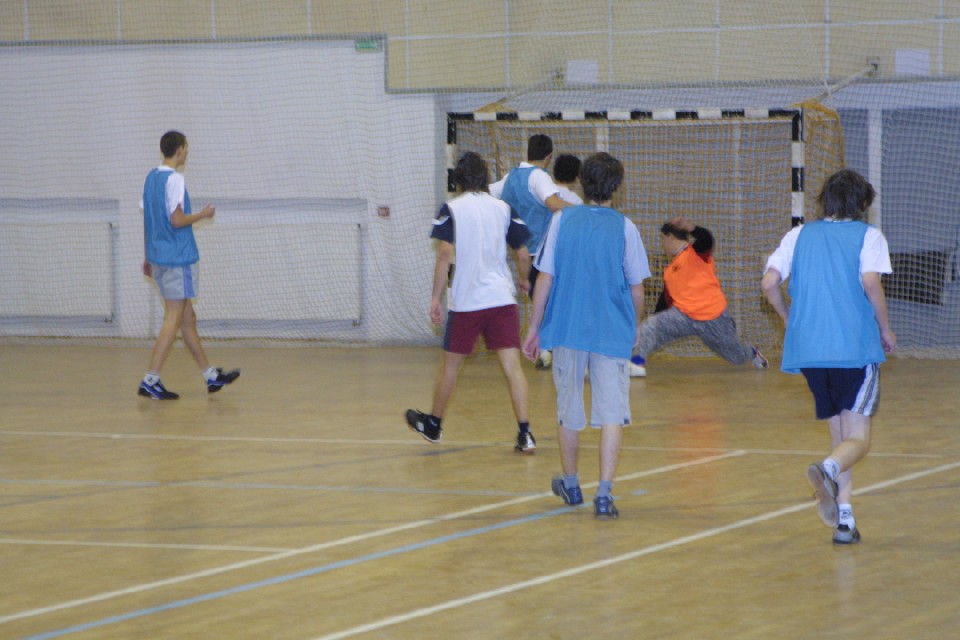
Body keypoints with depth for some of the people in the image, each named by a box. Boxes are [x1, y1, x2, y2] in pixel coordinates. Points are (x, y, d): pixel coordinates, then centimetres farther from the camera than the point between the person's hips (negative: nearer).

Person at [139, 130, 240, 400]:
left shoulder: (151, 178, 12)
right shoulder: (174, 180, -15)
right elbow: (177, 220, -21)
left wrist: (148, 257, 21)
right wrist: (203, 214, -5)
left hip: (158, 255, 9)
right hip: (178, 258, -9)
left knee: (187, 317, 14)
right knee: (173, 320, -5)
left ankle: (211, 375, 21)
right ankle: (150, 380, -9)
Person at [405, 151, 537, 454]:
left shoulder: (451, 209, -3)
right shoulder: (504, 209, 6)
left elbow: (445, 254, -11)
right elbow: (523, 254, 8)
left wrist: (436, 298, -7)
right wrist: (524, 280, 29)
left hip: (465, 301, -2)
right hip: (502, 298, 2)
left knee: (450, 364, 14)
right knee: (512, 366, -3)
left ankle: (433, 424, 31)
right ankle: (525, 432, -13)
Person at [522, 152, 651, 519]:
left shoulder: (562, 221, 0)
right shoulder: (624, 228, -3)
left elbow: (545, 279, 0)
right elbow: (636, 288, 1)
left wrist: (534, 328, 8)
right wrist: (633, 327, 18)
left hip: (566, 330, 2)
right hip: (613, 333, -2)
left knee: (568, 411, 16)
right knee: (611, 413, -1)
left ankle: (571, 485, 33)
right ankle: (604, 494, -13)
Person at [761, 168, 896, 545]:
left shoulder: (799, 236, 13)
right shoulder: (868, 236, 4)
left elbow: (769, 283, 3)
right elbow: (870, 282, -13)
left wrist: (791, 320, 18)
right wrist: (886, 330, 0)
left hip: (808, 352, 4)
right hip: (856, 349, -4)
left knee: (839, 436, 16)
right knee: (858, 439, -2)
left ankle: (844, 520, 6)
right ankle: (828, 471, -35)